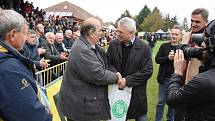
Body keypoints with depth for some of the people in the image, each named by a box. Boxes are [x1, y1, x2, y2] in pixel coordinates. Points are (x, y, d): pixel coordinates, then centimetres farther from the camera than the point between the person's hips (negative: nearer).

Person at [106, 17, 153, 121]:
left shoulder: (144, 48, -12)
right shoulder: (113, 44, -2)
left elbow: (147, 71, -13)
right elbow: (108, 63, 2)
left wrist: (127, 80, -19)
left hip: (137, 93, -2)